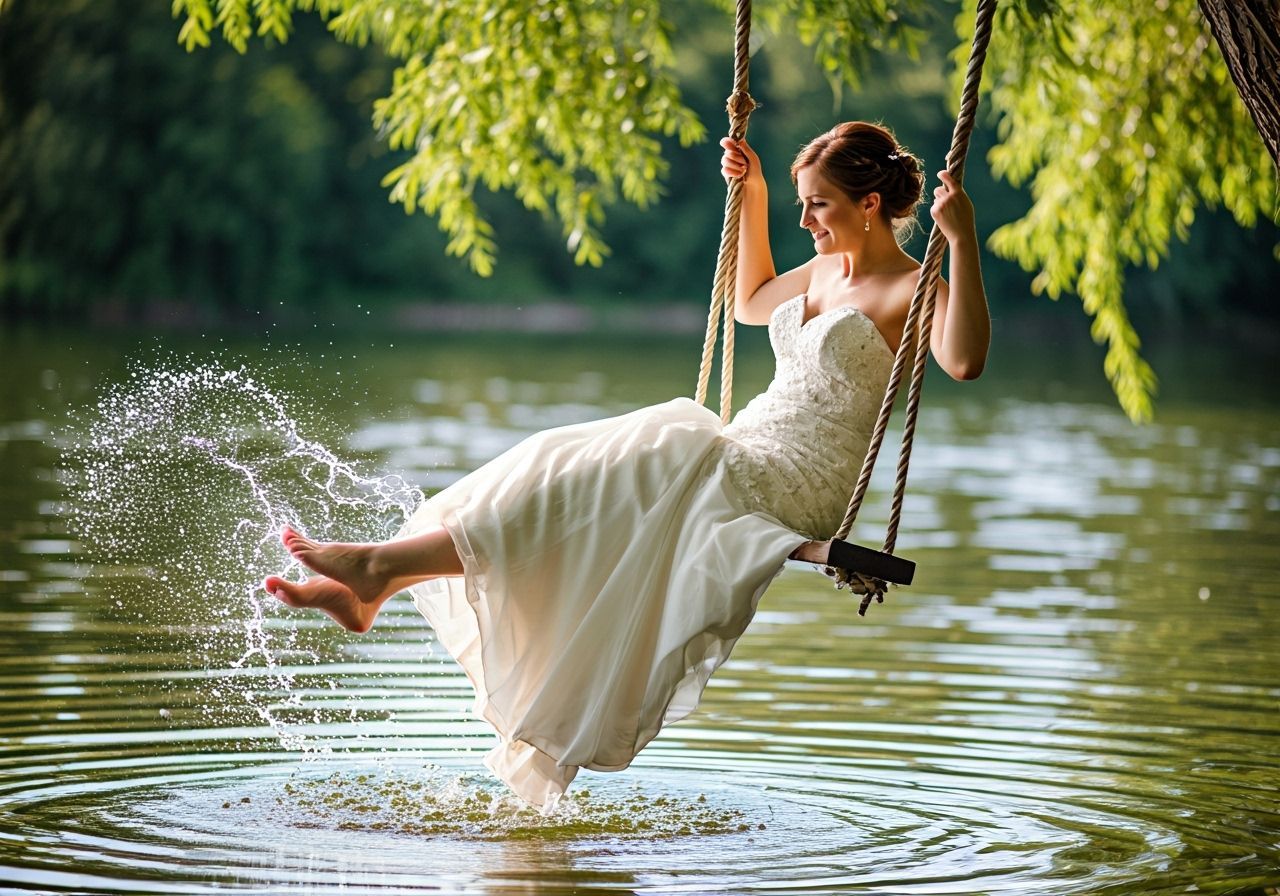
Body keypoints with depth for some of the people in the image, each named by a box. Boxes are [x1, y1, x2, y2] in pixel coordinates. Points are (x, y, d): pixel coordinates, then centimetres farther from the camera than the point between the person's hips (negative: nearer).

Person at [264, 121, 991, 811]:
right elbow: (752, 302, 37)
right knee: (574, 468, -6)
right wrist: (753, 197, 31)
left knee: (584, 489, -20)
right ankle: (373, 588, -8)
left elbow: (964, 361, -31)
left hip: (792, 490, -9)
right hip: (738, 461, 9)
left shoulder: (912, 290, -10)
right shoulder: (827, 271, 17)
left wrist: (963, 239, -34)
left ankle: (386, 564, -19)